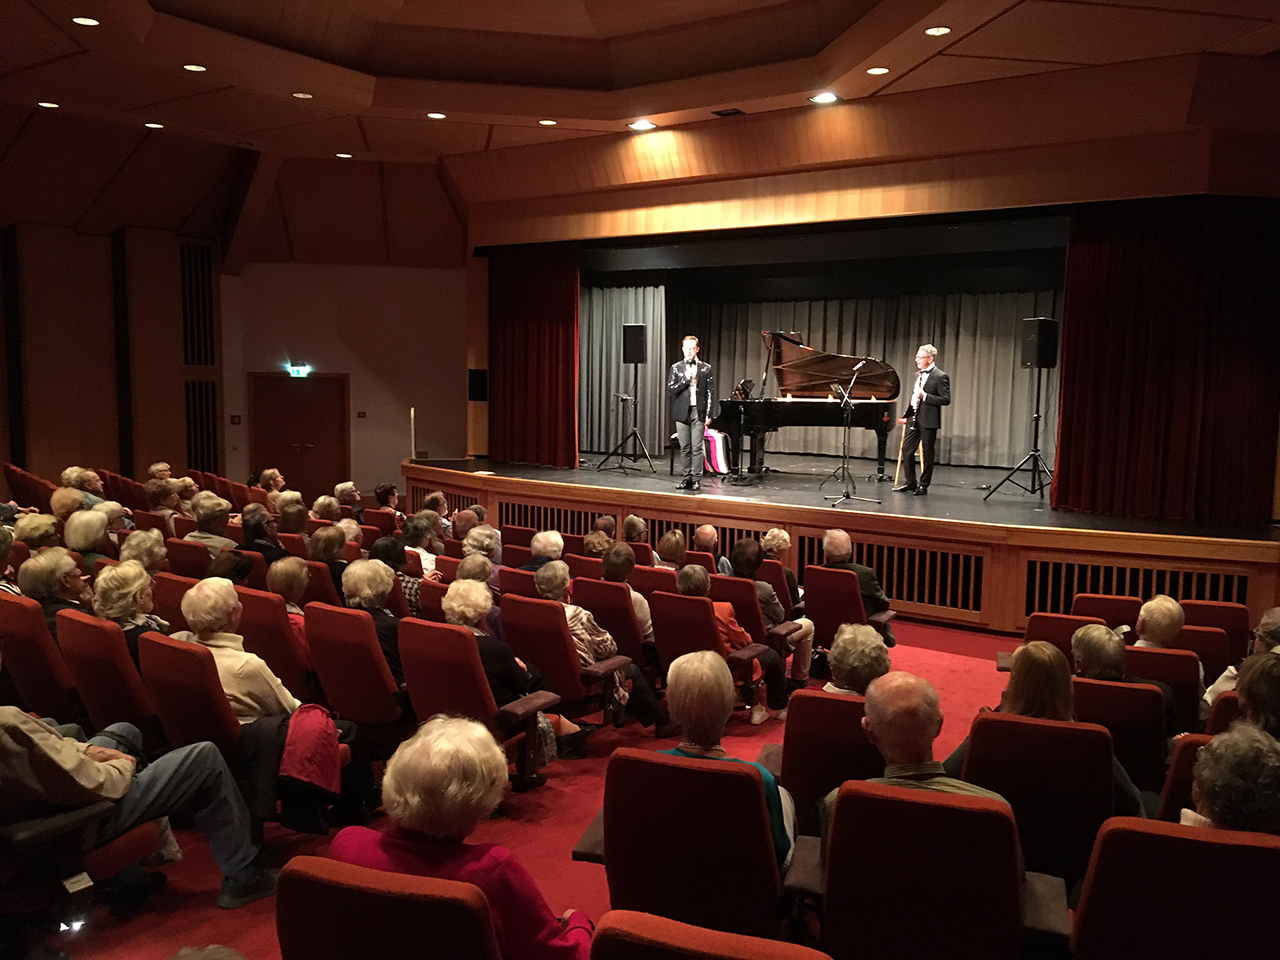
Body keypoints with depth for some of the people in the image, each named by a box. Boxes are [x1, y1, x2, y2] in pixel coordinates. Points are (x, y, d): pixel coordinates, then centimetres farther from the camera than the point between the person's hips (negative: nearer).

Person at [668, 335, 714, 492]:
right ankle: (687, 477, 13)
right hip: (682, 412, 2)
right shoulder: (676, 368, 8)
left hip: (698, 412, -2)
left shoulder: (706, 368, 5)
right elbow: (670, 390, 0)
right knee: (684, 447, 6)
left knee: (697, 448, -5)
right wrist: (686, 379, -11)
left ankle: (696, 479, -1)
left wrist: (708, 415, -3)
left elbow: (710, 393, 3)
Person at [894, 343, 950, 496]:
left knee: (928, 454, 3)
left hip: (928, 420, -8)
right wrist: (909, 414, 12)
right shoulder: (919, 375, 15)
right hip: (914, 418, 8)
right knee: (906, 450, 6)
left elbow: (946, 400, -16)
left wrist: (924, 396, -22)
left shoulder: (940, 377, -10)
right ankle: (910, 483, 16)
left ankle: (923, 485, 12)